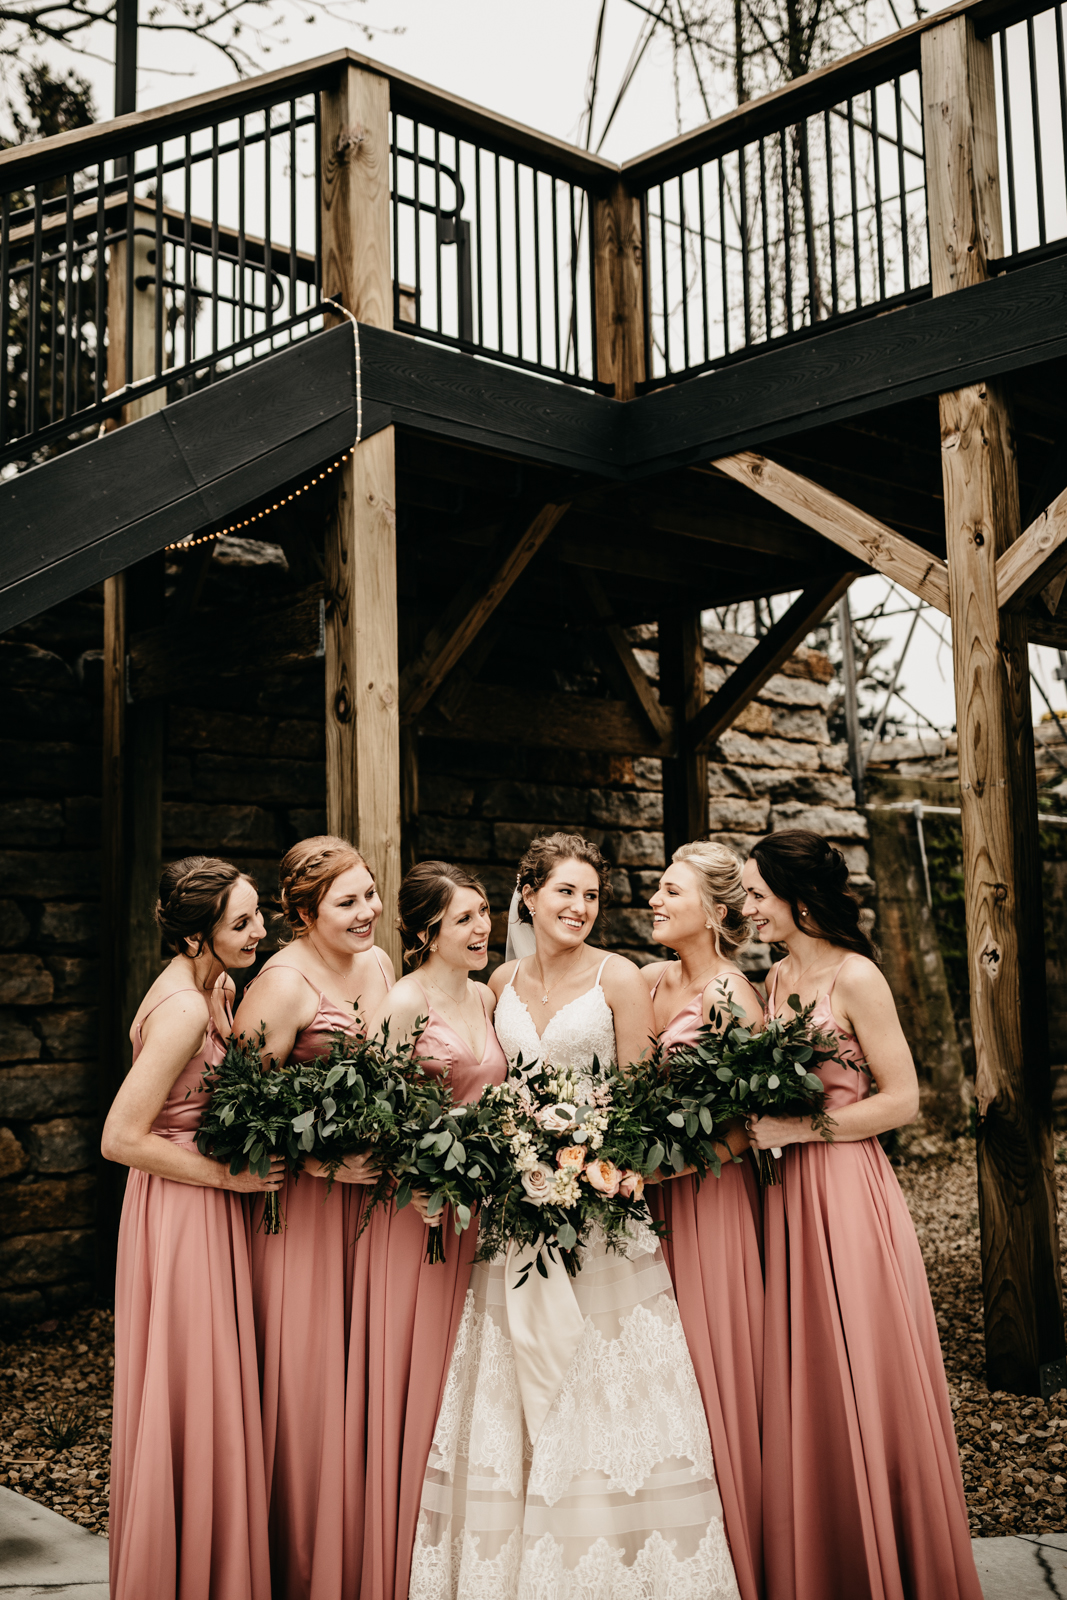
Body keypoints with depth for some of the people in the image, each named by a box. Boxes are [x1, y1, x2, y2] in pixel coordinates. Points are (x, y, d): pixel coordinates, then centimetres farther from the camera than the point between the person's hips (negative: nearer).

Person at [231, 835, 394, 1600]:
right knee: (307, 1376, 1)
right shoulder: (284, 983, -17)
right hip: (304, 1199, -7)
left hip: (372, 1189, 7)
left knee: (365, 1373, 13)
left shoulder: (378, 963, 6)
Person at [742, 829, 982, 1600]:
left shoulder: (855, 978, -12)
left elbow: (902, 1101, -14)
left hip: (847, 1193, -7)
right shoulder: (778, 978, 11)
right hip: (790, 1193, 7)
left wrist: (799, 1128, -15)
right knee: (802, 1393, 12)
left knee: (860, 1385, 3)